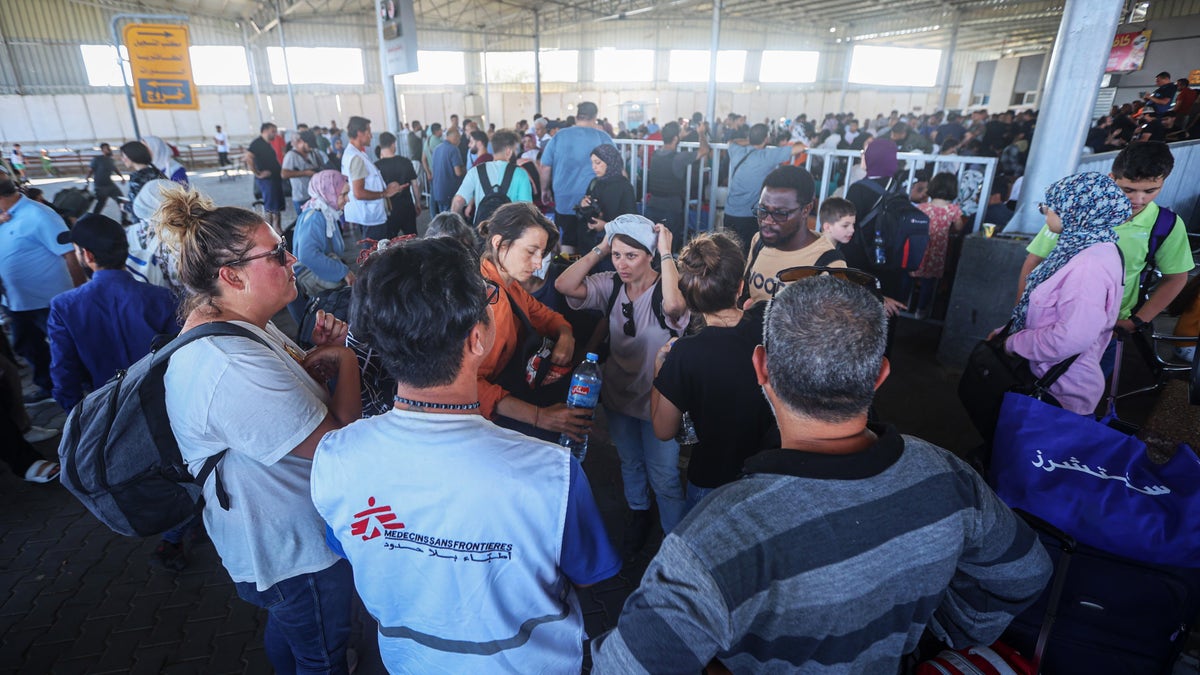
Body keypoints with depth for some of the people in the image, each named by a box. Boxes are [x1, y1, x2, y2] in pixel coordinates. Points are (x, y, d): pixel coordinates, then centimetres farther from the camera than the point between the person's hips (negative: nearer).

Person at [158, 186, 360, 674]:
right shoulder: (231, 367, -36)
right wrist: (345, 358, -18)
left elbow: (289, 389, 11)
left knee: (288, 626, 35)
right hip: (298, 553, -10)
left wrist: (316, 350, -9)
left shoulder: (230, 322, -2)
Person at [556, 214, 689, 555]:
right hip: (618, 395, 5)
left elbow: (674, 304, -46)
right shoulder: (610, 285, -9)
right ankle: (638, 513, 55)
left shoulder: (667, 288, -21)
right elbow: (564, 285, -22)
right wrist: (599, 249, -20)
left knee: (664, 477, 10)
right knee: (630, 463, 28)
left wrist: (667, 252, -36)